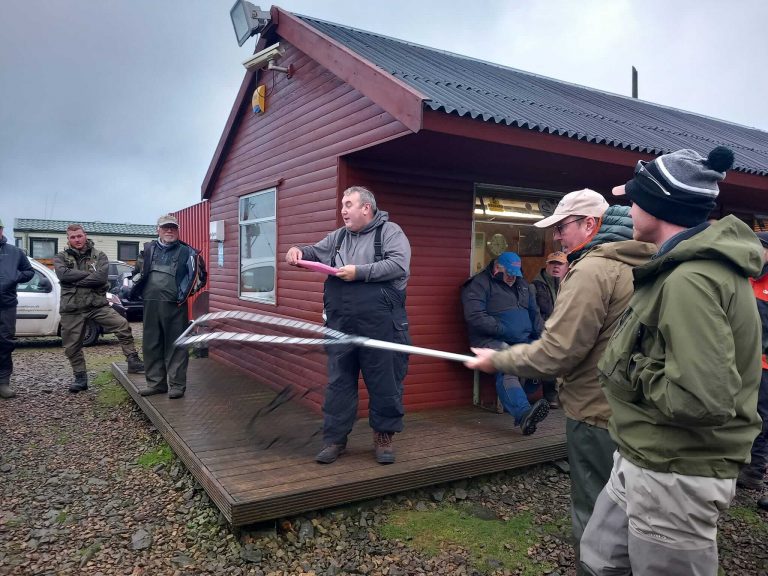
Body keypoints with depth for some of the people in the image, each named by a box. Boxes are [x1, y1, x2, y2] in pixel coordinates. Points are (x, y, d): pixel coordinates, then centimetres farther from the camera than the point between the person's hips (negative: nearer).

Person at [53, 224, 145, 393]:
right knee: (72, 346, 8)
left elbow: (101, 277, -14)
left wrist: (75, 279, -12)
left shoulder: (99, 256, 4)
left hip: (98, 305, -1)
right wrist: (89, 274, -12)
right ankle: (80, 378, 25)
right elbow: (63, 274, -15)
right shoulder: (61, 257, 6)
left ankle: (132, 361, -10)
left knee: (122, 325, -20)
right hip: (71, 309, 1)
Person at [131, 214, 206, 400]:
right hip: (151, 303, 5)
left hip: (175, 305, -4)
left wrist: (186, 293, 0)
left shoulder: (187, 252, 2)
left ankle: (177, 384, 5)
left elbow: (201, 276, 5)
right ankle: (155, 382, 21)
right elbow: (137, 272, 26)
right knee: (151, 345, 10)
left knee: (176, 345, -2)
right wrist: (137, 289, 16)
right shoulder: (149, 249, 14)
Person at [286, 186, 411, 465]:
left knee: (384, 383, 5)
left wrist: (360, 272, -15)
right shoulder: (338, 236, 17)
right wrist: (298, 250, -1)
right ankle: (334, 439, 20)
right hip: (341, 325, 5)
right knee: (339, 382, 9)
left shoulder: (390, 231, -1)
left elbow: (399, 265, -14)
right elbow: (315, 252, 22)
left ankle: (384, 436, 22)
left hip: (379, 325, -5)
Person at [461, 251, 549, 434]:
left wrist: (540, 333, 10)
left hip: (524, 340, 7)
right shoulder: (479, 284, -2)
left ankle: (515, 401, -12)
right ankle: (523, 413, -54)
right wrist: (504, 331, -18)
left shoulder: (522, 284, 22)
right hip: (492, 340, -7)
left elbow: (534, 312, 29)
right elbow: (475, 316, -14)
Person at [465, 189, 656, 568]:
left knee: (594, 515, 6)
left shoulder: (592, 269, -21)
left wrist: (496, 359, -12)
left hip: (598, 413, -9)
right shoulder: (636, 265, 9)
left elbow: (555, 353, -25)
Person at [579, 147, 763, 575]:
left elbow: (703, 398, -32)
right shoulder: (698, 264, 8)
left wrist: (633, 372, -18)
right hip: (645, 461, 9)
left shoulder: (690, 281, -25)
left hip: (675, 476, -9)